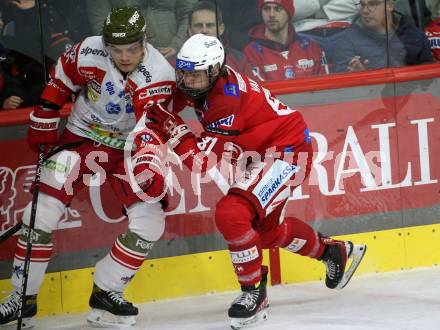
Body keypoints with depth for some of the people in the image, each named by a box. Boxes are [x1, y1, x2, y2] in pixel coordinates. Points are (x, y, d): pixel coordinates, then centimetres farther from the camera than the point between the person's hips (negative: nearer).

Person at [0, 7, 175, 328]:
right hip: (82, 137, 0)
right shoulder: (89, 52, -17)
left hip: (130, 145, 0)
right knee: (42, 213, -11)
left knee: (150, 223, -12)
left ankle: (106, 294, 5)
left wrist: (147, 166, -48)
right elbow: (60, 82, 3)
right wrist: (44, 119, 4)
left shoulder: (159, 73, -24)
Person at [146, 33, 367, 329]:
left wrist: (172, 128, -30)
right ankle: (336, 252, 48)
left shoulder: (227, 100, -30)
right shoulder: (207, 81, -5)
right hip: (262, 152, 11)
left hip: (286, 152, -11)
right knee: (266, 228, 26)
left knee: (231, 213, -27)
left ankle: (254, 292, -13)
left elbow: (202, 160, -31)